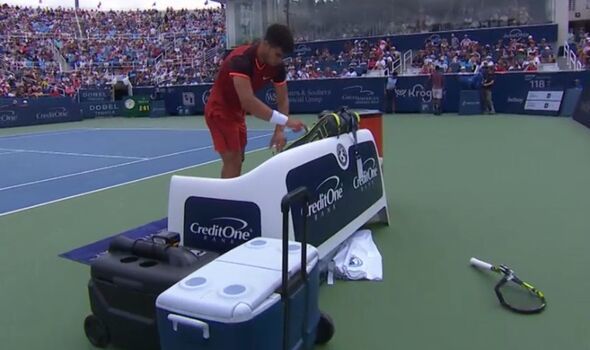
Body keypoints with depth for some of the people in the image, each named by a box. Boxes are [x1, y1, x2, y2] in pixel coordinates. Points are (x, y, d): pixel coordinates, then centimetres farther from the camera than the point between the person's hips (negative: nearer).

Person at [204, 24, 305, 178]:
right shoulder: (241, 59, -32)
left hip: (237, 112, 8)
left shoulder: (277, 66, -10)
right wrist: (285, 120, -46)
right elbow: (247, 101, -43)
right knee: (233, 162, -13)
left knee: (236, 161, 14)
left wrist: (279, 130, -21)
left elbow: (283, 99, -5)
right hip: (220, 111, -8)